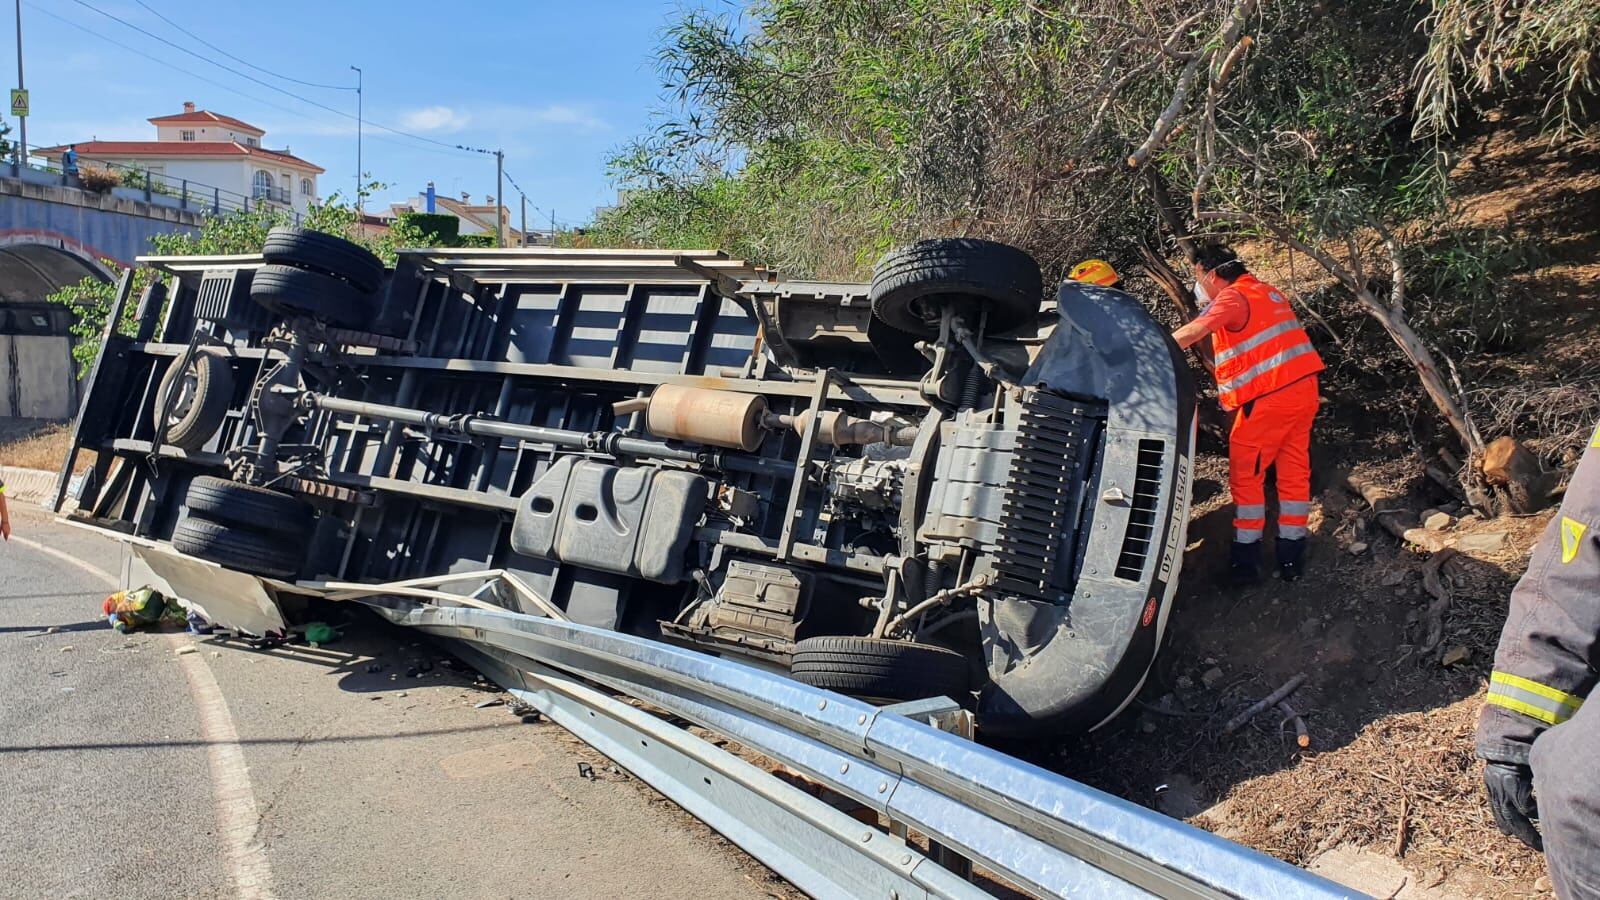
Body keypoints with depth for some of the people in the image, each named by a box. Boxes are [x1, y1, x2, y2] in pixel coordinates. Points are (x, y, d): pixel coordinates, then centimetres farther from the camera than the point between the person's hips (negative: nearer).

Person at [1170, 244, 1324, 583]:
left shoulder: (1234, 297, -9)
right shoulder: (1268, 292, 20)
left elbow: (1191, 333, -24)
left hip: (1268, 398, -9)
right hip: (1304, 388, 9)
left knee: (1245, 475, 2)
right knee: (1294, 471, 12)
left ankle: (1246, 557, 5)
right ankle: (1292, 555, 19)